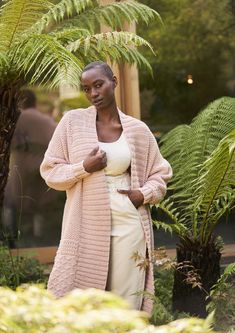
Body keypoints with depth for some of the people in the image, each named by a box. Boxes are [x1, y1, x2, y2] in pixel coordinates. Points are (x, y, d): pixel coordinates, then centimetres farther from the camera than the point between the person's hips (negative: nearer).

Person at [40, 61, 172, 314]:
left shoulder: (138, 130, 8)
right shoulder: (72, 122, 3)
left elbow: (160, 174, 17)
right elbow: (50, 170, 5)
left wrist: (144, 194, -3)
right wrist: (84, 168, -11)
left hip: (128, 226, 1)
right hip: (87, 227, -1)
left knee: (127, 304, 1)